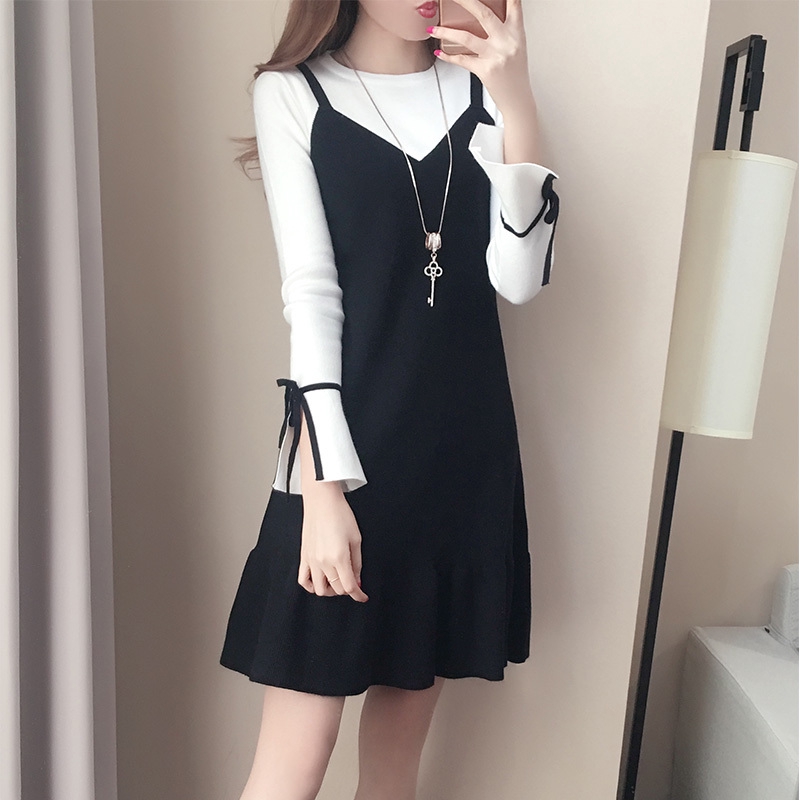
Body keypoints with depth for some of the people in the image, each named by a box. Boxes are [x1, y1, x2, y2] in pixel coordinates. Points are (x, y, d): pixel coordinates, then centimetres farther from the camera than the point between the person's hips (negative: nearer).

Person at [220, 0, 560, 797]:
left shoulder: (478, 88, 10)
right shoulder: (293, 93, 0)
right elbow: (310, 292, -9)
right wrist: (325, 485, -15)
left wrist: (517, 105, -12)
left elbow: (520, 277, -2)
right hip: (344, 455, -3)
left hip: (465, 455, 4)